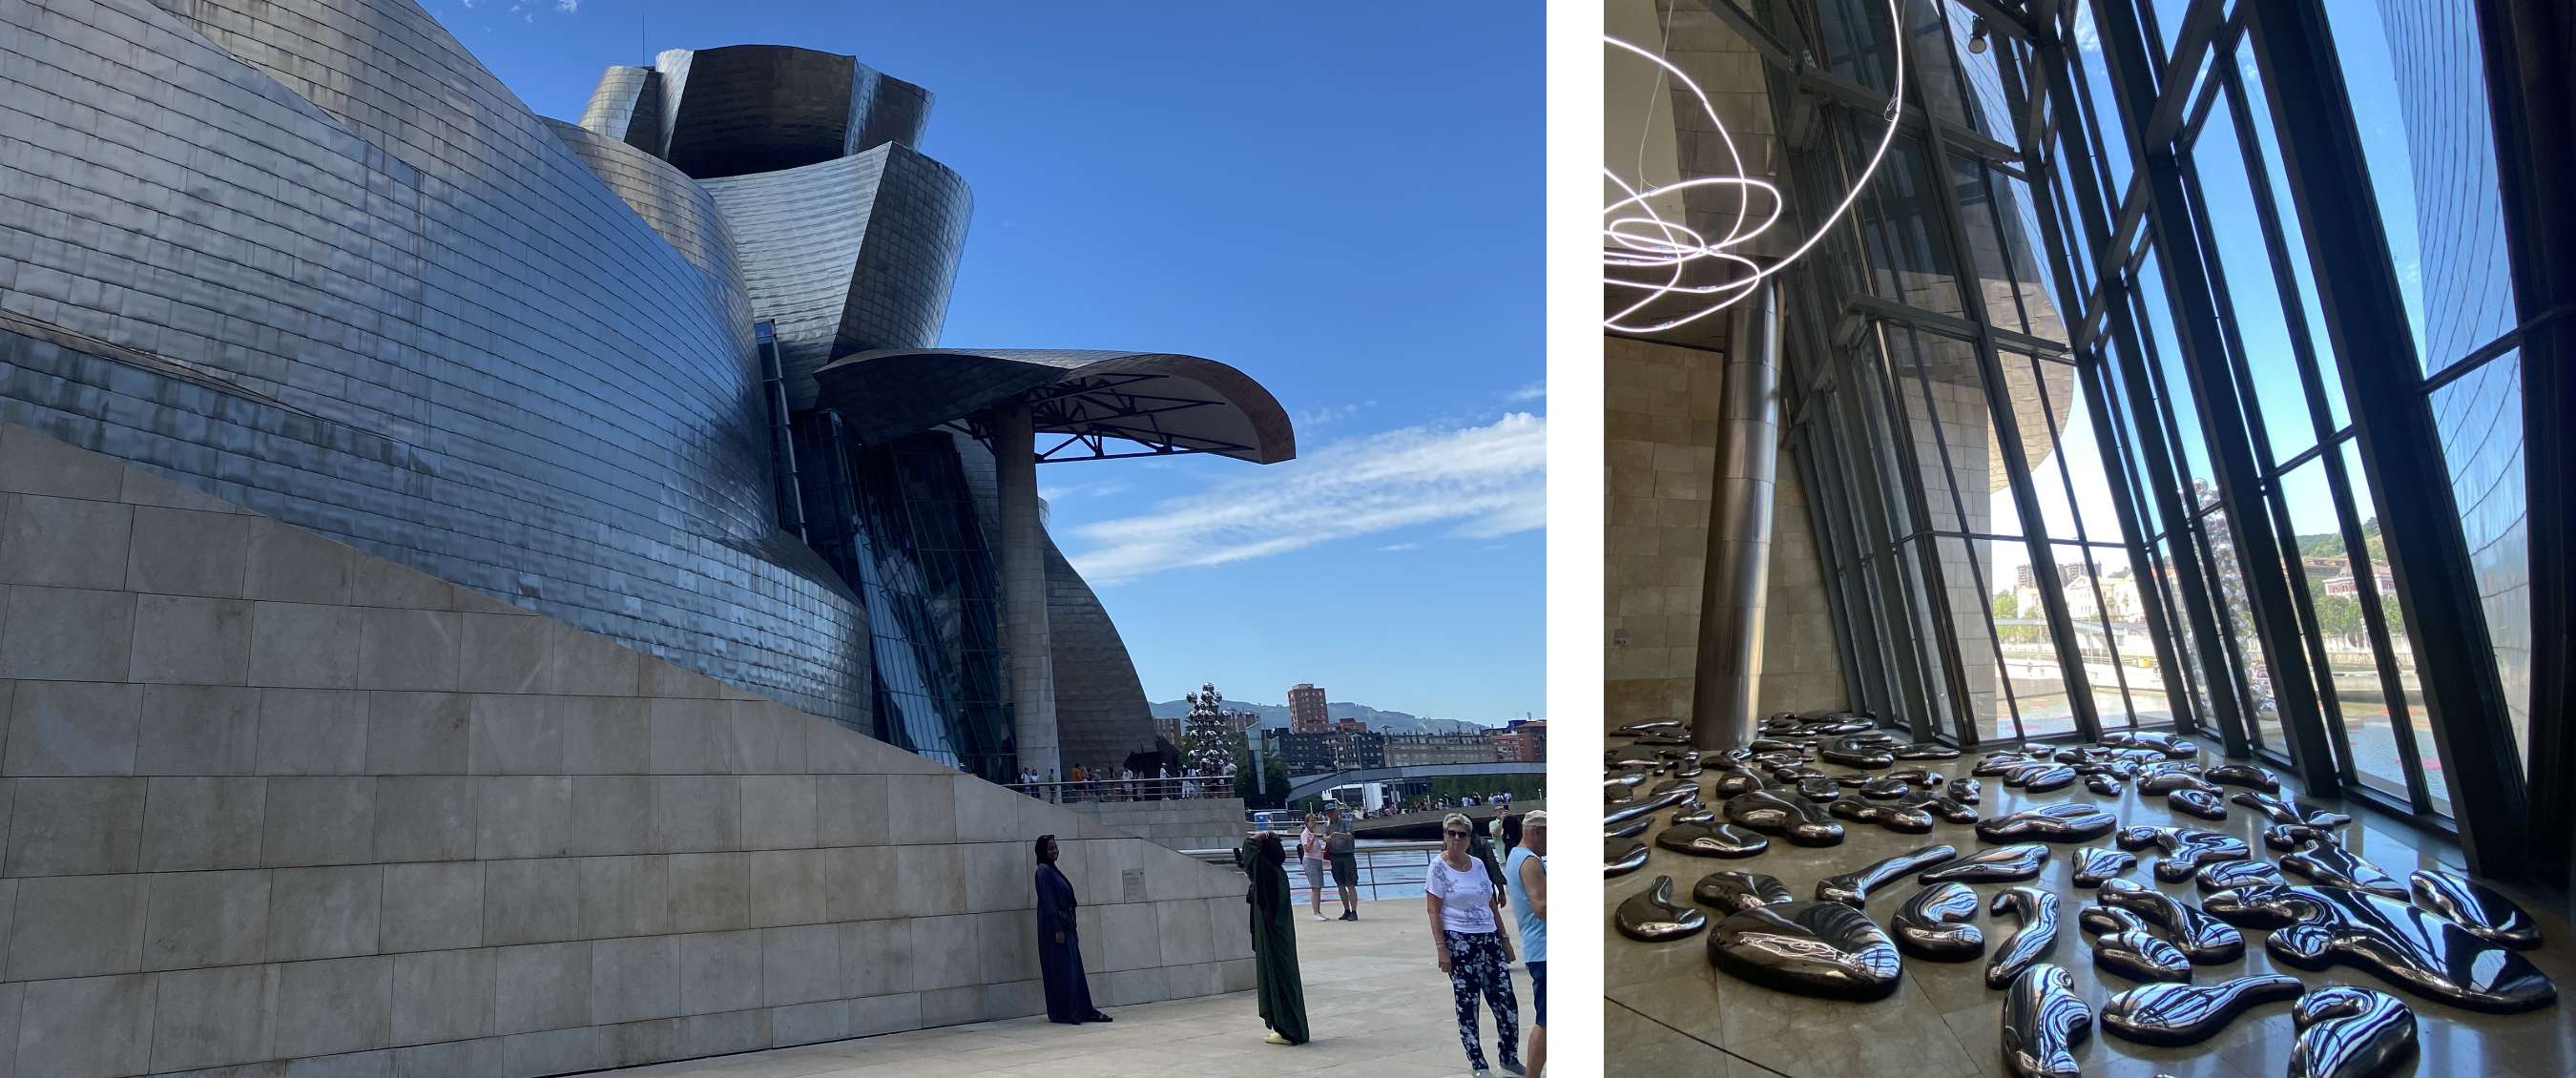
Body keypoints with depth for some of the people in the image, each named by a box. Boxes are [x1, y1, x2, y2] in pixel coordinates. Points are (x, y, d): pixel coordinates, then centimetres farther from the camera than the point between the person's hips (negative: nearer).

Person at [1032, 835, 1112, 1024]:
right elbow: (1047, 902, -17)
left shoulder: (1053, 870, 16)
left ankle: (1083, 1011, 12)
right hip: (1054, 926, -9)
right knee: (1061, 970, -5)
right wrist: (1058, 929, -21)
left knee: (1074, 970, 9)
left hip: (1065, 925, 9)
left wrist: (1069, 928, 18)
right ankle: (1061, 1013, 1)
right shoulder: (1043, 871, -11)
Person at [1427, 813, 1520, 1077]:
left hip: (1489, 939, 5)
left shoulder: (1477, 864, 10)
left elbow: (1492, 904, 15)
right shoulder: (1438, 867, -6)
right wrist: (1441, 947, -15)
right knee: (1467, 1004, 0)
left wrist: (1504, 939, 13)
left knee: (1506, 1002, 4)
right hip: (1459, 943, -5)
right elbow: (1433, 911, -8)